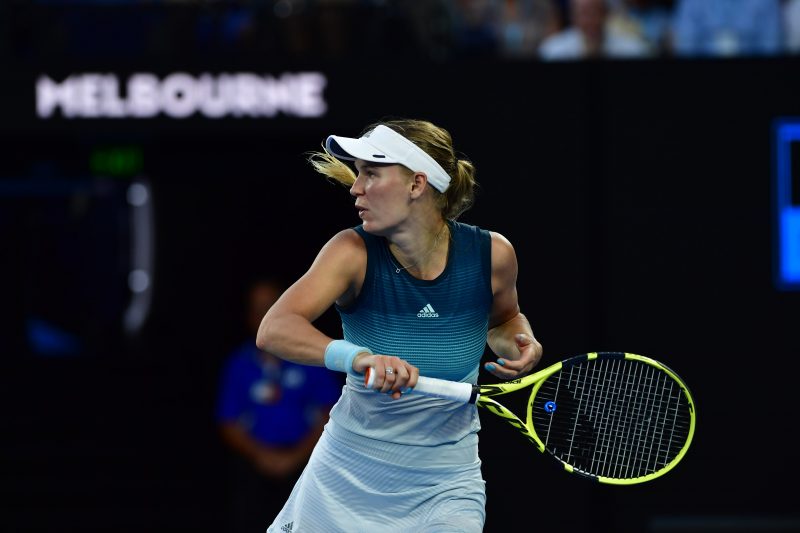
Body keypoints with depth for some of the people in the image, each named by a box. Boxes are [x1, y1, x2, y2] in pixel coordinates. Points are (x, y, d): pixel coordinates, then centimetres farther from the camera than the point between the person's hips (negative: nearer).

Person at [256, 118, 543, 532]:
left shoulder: (491, 254, -9)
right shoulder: (354, 252, -15)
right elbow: (273, 330, -30)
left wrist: (521, 345, -9)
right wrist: (358, 357, -46)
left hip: (445, 482, 0)